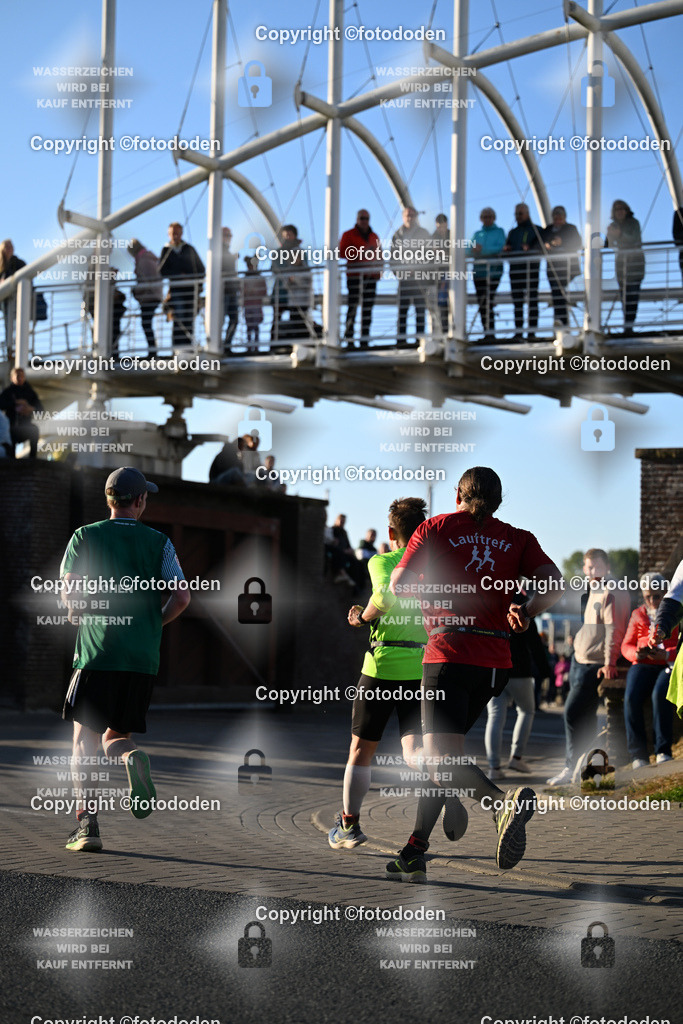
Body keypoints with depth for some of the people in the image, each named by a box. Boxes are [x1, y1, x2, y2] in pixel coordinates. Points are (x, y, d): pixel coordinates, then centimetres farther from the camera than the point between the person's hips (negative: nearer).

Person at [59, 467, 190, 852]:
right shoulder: (158, 542, 7)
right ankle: (133, 756, -21)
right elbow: (182, 597, 1)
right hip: (144, 659, 2)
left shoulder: (84, 536, 4)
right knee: (114, 735, 15)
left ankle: (87, 823, -11)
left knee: (85, 740, 2)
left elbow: (69, 593, -2)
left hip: (97, 653, -2)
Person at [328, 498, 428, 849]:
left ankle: (349, 824, 19)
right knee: (414, 750, 1)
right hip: (424, 667, 3)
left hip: (383, 665, -3)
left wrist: (363, 617, -6)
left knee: (361, 748, 11)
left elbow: (387, 594, -23)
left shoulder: (381, 561, -3)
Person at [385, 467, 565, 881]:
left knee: (440, 757, -14)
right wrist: (525, 613, 6)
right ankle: (415, 854, 13)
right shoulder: (518, 538, 11)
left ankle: (505, 801, -41)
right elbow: (554, 583, -3)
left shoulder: (435, 529, 5)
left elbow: (398, 585, 2)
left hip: (450, 655, -5)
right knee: (447, 747, 16)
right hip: (496, 660, 5)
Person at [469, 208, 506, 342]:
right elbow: (469, 249, 10)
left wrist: (483, 250, -19)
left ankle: (490, 333, -18)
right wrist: (473, 249, -14)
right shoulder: (477, 234, 20)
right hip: (479, 270, 5)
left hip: (493, 270, -5)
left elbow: (500, 248, -9)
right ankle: (487, 333, 7)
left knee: (487, 302, -16)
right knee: (482, 304, 3)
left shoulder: (499, 231, 7)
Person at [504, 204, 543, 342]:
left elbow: (540, 246, -7)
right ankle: (518, 332, 3)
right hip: (515, 269, 4)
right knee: (517, 302, 2)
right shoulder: (512, 232, 22)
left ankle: (532, 332, -4)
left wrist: (529, 249, -26)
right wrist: (506, 249, -4)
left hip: (531, 269, -4)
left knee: (532, 301, -4)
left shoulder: (537, 230, 7)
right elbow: (506, 248, 20)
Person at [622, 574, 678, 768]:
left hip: (669, 664, -3)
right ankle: (638, 755, -23)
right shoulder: (638, 615, 22)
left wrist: (667, 655, -17)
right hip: (642, 665, 3)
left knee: (660, 694, -36)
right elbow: (626, 645, 18)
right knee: (631, 698, -28)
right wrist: (637, 654, -5)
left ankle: (663, 751, -27)